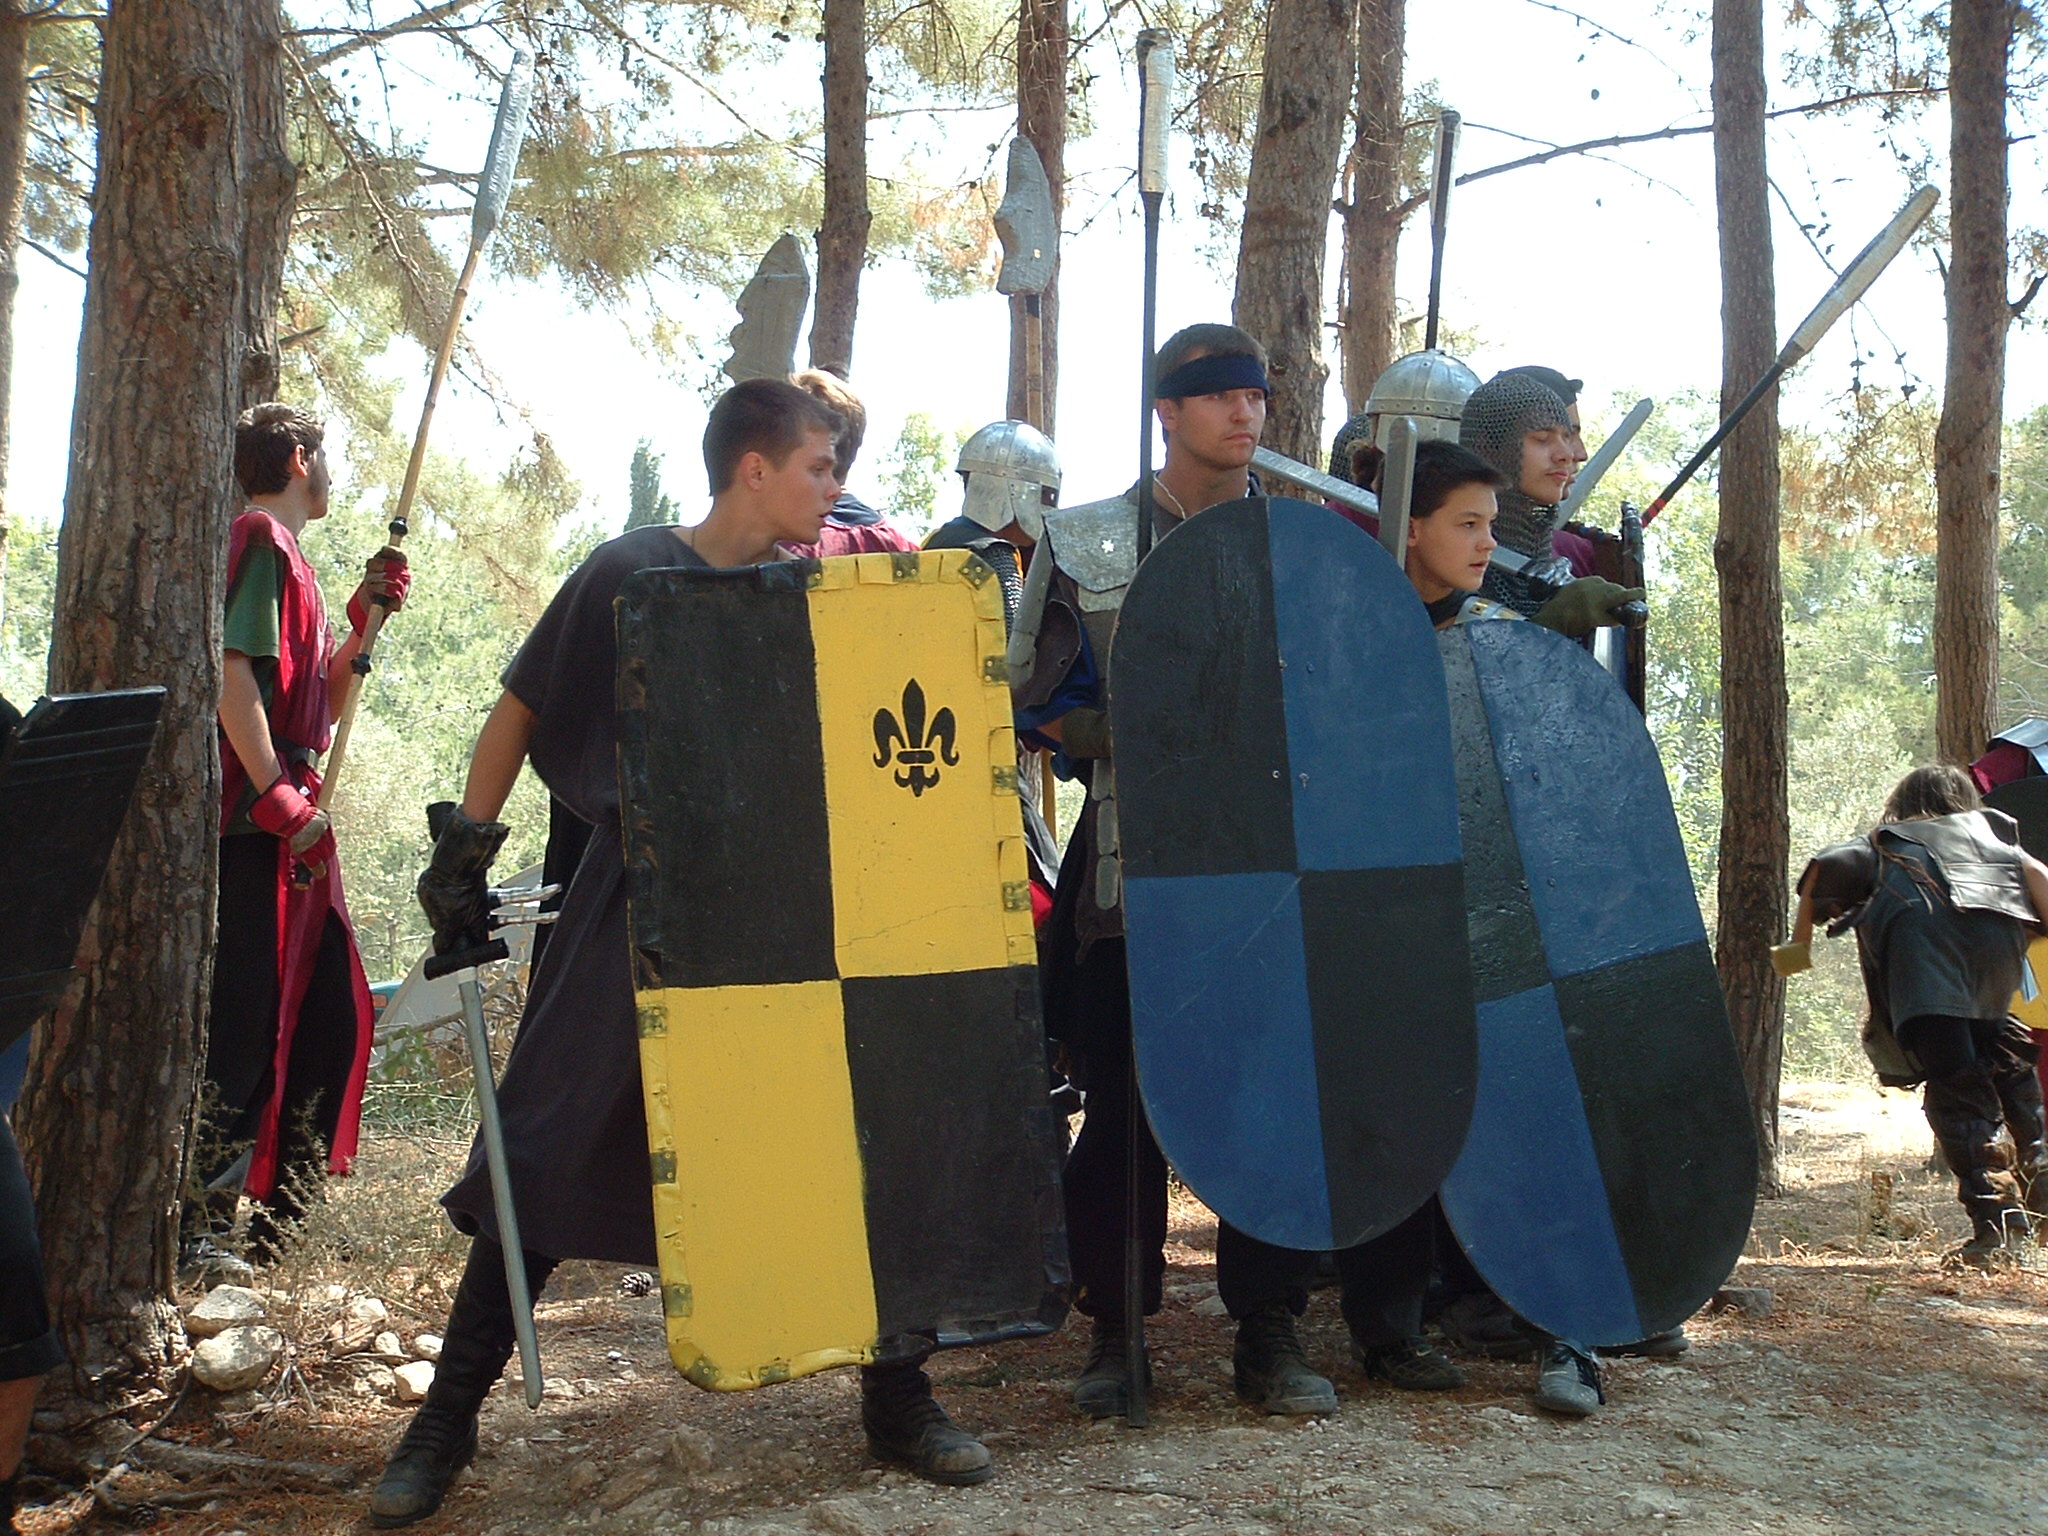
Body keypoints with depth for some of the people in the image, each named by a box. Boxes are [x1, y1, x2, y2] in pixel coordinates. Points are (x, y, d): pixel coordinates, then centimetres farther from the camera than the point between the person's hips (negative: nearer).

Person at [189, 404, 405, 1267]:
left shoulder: (285, 552, 22)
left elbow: (321, 703, 25)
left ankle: (277, 1221, 18)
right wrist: (277, 796, -22)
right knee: (247, 1023, -8)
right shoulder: (262, 539, -7)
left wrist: (364, 623, 14)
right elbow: (231, 670, -19)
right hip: (259, 826, -10)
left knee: (332, 1016, 11)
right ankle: (190, 1226, -2)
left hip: (292, 826, 10)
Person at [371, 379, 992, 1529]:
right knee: (550, 1162, -1)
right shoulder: (631, 576, -7)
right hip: (642, 908, -3)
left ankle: (898, 1398, 19)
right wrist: (466, 853, -4)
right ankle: (449, 1420, 13)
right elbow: (521, 712, -1)